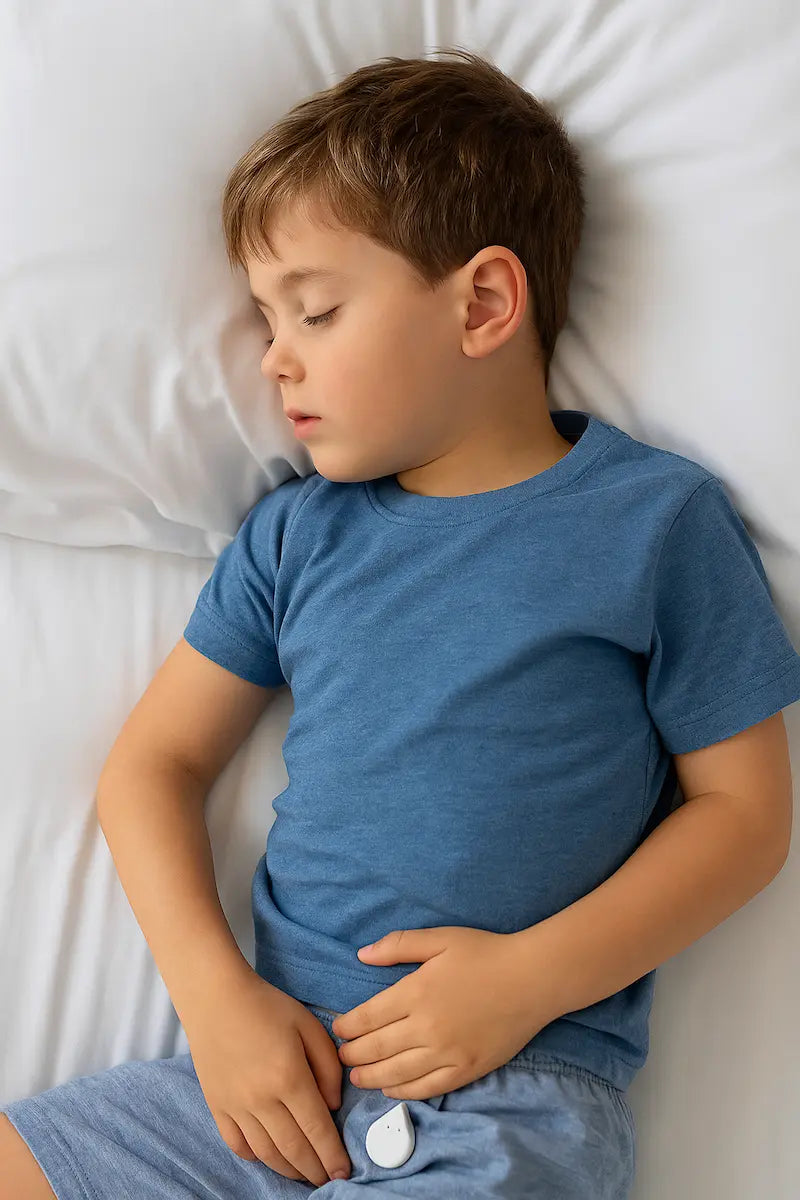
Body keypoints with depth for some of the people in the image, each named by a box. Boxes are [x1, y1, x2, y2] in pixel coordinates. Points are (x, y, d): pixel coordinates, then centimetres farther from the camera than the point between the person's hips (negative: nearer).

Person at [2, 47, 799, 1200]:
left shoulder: (657, 519, -1)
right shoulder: (294, 533, 10)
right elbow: (151, 765, 10)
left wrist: (531, 976, -12)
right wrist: (220, 996, -5)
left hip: (518, 1099, -3)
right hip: (278, 1060, 4)